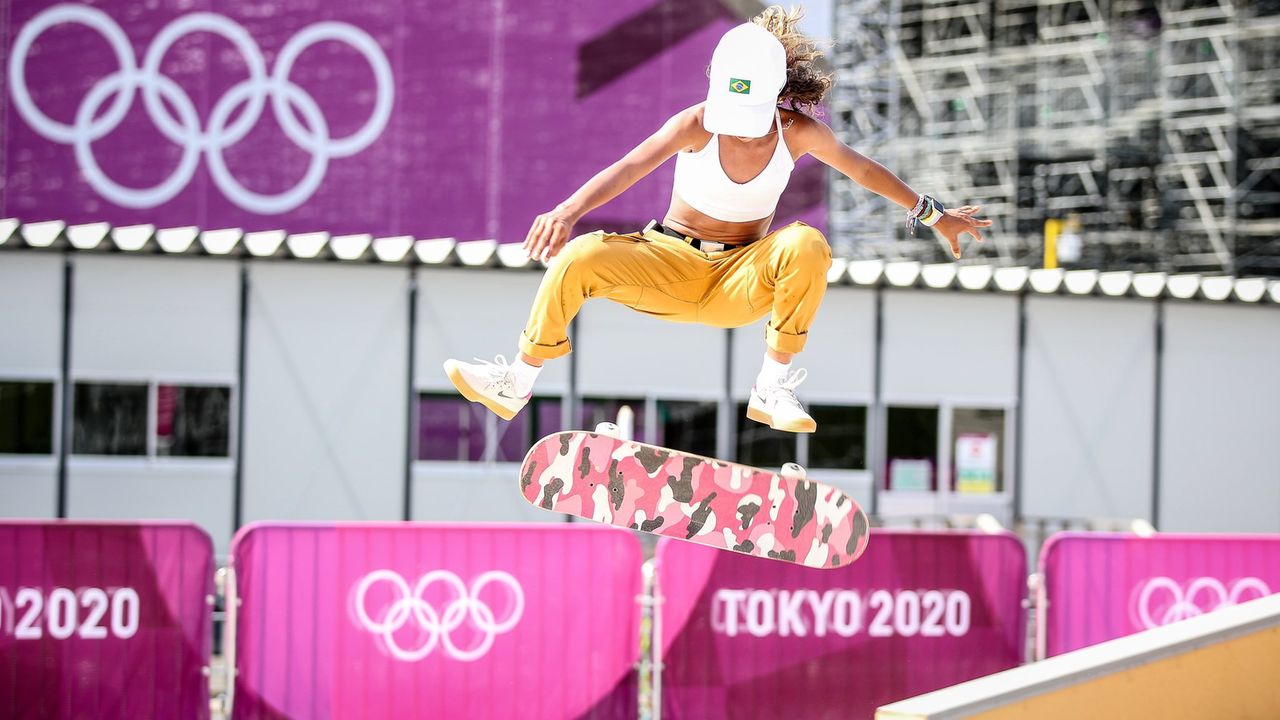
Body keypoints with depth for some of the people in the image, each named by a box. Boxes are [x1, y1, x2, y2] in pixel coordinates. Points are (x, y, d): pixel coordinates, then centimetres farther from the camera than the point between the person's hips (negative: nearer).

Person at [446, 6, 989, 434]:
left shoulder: (799, 131, -12)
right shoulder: (698, 124, -18)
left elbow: (865, 171, 5)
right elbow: (629, 168, -32)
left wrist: (936, 216, 15)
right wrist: (568, 211, -49)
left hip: (741, 280, 1)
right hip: (672, 263, -1)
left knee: (808, 245, -32)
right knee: (580, 256, -28)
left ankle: (773, 390, -20)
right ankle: (516, 385, -11)